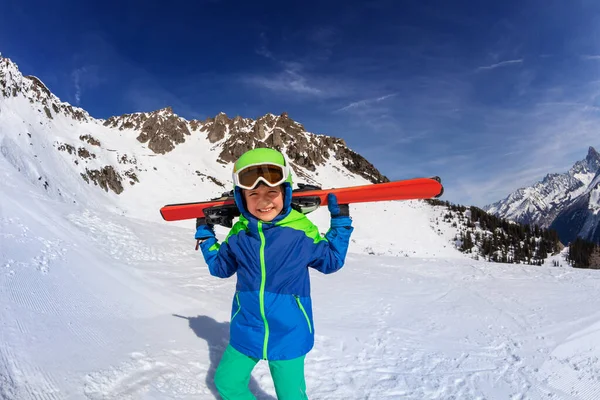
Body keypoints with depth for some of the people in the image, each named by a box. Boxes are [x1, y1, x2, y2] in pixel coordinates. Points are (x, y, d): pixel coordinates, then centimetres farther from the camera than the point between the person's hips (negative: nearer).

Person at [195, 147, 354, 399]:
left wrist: (340, 222, -6)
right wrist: (205, 234, 8)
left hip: (288, 334, -3)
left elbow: (330, 261, 1)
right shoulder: (239, 233, -5)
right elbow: (220, 267, 12)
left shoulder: (302, 229, -14)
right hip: (246, 332, 4)